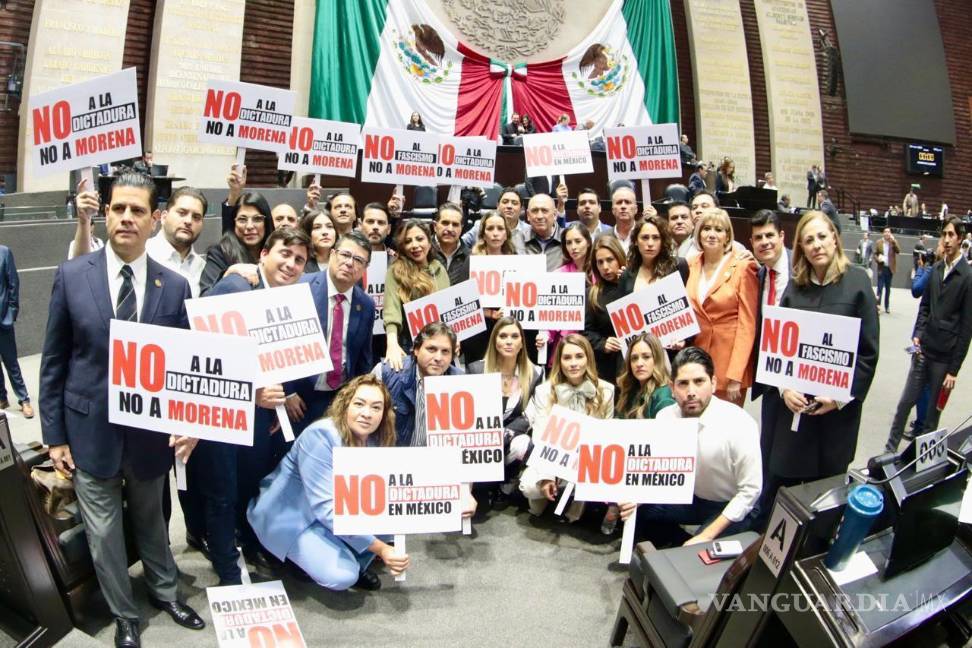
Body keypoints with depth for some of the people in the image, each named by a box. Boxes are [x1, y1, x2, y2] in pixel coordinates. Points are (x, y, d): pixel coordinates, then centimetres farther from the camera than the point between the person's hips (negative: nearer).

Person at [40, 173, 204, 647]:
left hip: (151, 432, 1)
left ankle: (164, 592, 45)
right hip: (91, 430, 0)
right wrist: (54, 434, -2)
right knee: (103, 535, 12)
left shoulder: (174, 286, -5)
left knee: (151, 521, 22)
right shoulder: (71, 275, -6)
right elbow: (54, 362, -2)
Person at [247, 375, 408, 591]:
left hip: (342, 510, 6)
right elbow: (326, 509, -32)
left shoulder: (376, 440, -8)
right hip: (291, 515, -6)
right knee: (341, 575, -25)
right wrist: (379, 548, -34)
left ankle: (356, 562, 2)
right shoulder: (320, 436, -28)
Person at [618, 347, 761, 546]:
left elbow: (750, 491, -22)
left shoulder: (739, 424, -27)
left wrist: (707, 536, -25)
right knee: (633, 510, -10)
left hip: (733, 507, -5)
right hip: (691, 496, 5)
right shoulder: (666, 416, -14)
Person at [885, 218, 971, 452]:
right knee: (906, 401, 7)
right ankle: (890, 448, 17)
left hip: (945, 355, -4)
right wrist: (917, 334, 1)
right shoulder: (936, 269, 5)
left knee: (934, 409, 8)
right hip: (923, 349, 4)